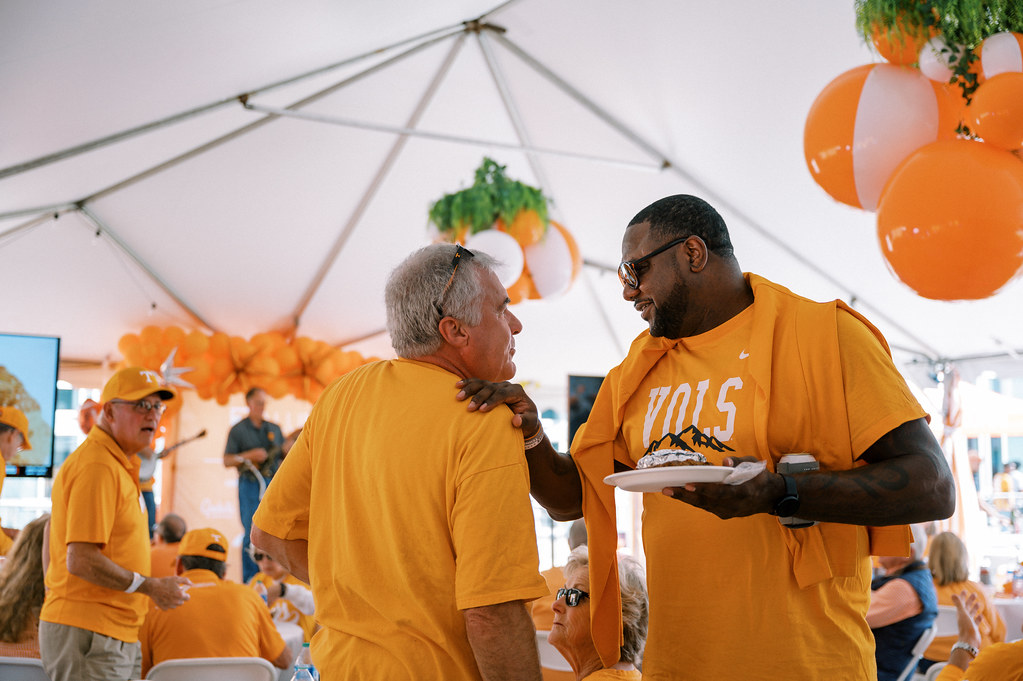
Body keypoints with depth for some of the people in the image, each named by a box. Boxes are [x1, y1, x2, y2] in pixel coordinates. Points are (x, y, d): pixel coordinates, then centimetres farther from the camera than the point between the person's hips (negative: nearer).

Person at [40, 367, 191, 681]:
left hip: (119, 633, 10)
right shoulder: (96, 467, -16)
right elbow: (81, 561, -23)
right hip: (88, 632, -10)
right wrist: (151, 586, -13)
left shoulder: (118, 465, 16)